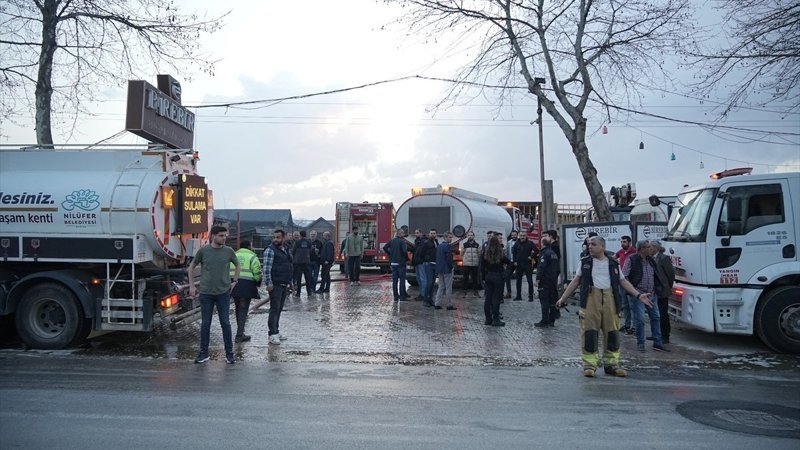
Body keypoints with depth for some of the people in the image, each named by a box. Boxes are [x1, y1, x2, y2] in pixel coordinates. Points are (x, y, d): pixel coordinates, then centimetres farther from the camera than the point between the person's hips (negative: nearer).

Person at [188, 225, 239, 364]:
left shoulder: (229, 251, 0)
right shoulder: (203, 250, -2)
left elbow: (237, 265, 17)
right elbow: (192, 267, 9)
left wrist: (234, 281, 8)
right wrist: (191, 285, 5)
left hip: (223, 293, 0)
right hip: (206, 293, 0)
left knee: (225, 323, 2)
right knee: (205, 324, 7)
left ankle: (229, 354, 11)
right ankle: (203, 353, 18)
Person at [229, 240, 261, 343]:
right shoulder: (252, 257, -3)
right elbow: (257, 273, -8)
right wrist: (258, 282, 9)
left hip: (234, 285, 6)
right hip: (246, 285, -6)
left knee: (238, 308, 19)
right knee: (243, 310, -2)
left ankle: (240, 331, 29)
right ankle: (239, 335, -4)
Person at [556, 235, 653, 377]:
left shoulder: (613, 263, 13)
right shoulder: (585, 262, 11)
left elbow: (623, 281, 16)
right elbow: (575, 281, 13)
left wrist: (639, 295, 7)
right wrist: (563, 298, 9)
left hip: (609, 298, 2)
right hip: (591, 298, -1)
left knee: (612, 332, 4)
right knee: (589, 332, -6)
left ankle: (611, 364, 15)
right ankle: (589, 364, 2)